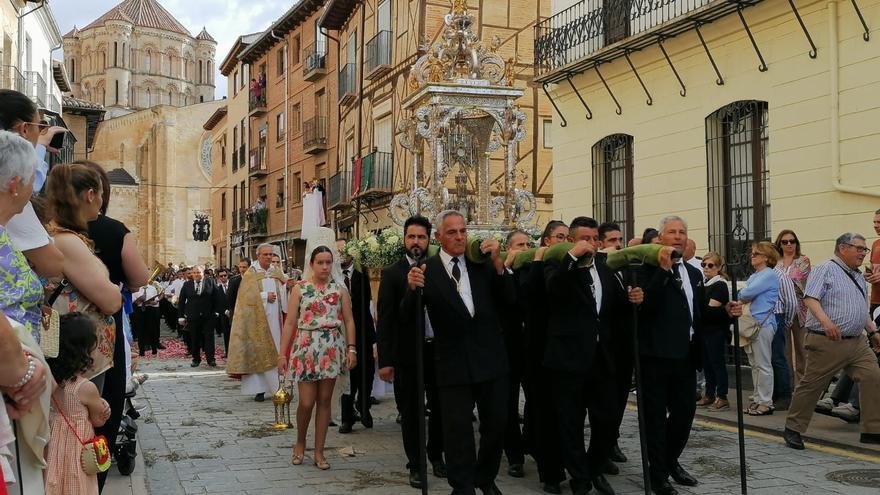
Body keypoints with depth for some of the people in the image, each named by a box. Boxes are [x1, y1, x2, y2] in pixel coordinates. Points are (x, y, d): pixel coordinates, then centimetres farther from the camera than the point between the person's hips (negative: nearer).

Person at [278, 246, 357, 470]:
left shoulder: (339, 290, 6)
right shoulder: (300, 289, 2)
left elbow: (349, 321, 4)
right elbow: (290, 323, 0)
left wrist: (351, 348, -8)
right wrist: (282, 354, -4)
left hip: (332, 349, 2)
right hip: (306, 348, -2)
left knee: (324, 401, 5)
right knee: (306, 402, -4)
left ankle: (319, 452, 14)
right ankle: (300, 442, 23)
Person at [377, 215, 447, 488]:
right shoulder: (392, 274, -1)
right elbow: (385, 319, -4)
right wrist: (385, 360, -9)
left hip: (438, 350, 2)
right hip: (407, 353, -2)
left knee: (439, 407, 12)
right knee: (410, 412, 8)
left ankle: (436, 455, 33)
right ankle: (415, 465, 21)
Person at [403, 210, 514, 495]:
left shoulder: (483, 264, 3)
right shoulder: (427, 269, -6)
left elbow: (508, 300, 0)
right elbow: (409, 315, -8)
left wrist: (498, 264, -13)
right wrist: (412, 289, -29)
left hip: (491, 359, 4)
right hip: (454, 362, -3)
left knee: (497, 424, 16)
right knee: (458, 430, 5)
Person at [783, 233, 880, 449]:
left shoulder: (859, 277, 20)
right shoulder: (825, 270, -6)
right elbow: (810, 299, -18)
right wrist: (825, 320, -31)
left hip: (857, 341, 8)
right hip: (827, 342, -8)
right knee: (811, 385, -2)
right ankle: (792, 429, 10)